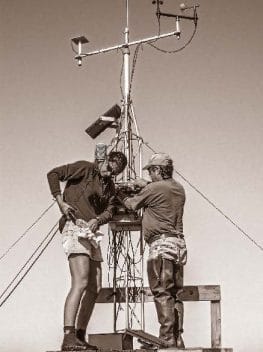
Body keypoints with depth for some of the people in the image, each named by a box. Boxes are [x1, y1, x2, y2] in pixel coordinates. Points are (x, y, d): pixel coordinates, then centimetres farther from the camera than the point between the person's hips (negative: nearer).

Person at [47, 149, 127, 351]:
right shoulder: (85, 168, -2)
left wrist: (97, 220, -15)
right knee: (81, 283, -22)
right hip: (75, 227, -9)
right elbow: (53, 174, -7)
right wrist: (61, 203, -15)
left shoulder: (110, 186, 18)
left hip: (91, 233, 9)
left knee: (95, 288, 8)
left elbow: (109, 211, 7)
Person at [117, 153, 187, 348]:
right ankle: (178, 340, 10)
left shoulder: (154, 189, -7)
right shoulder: (179, 189, 15)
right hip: (179, 244, 8)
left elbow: (132, 204, 8)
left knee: (162, 292, -9)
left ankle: (167, 339, -15)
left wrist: (120, 194, 27)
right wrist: (147, 186, 33)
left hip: (162, 243, -8)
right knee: (175, 294, 10)